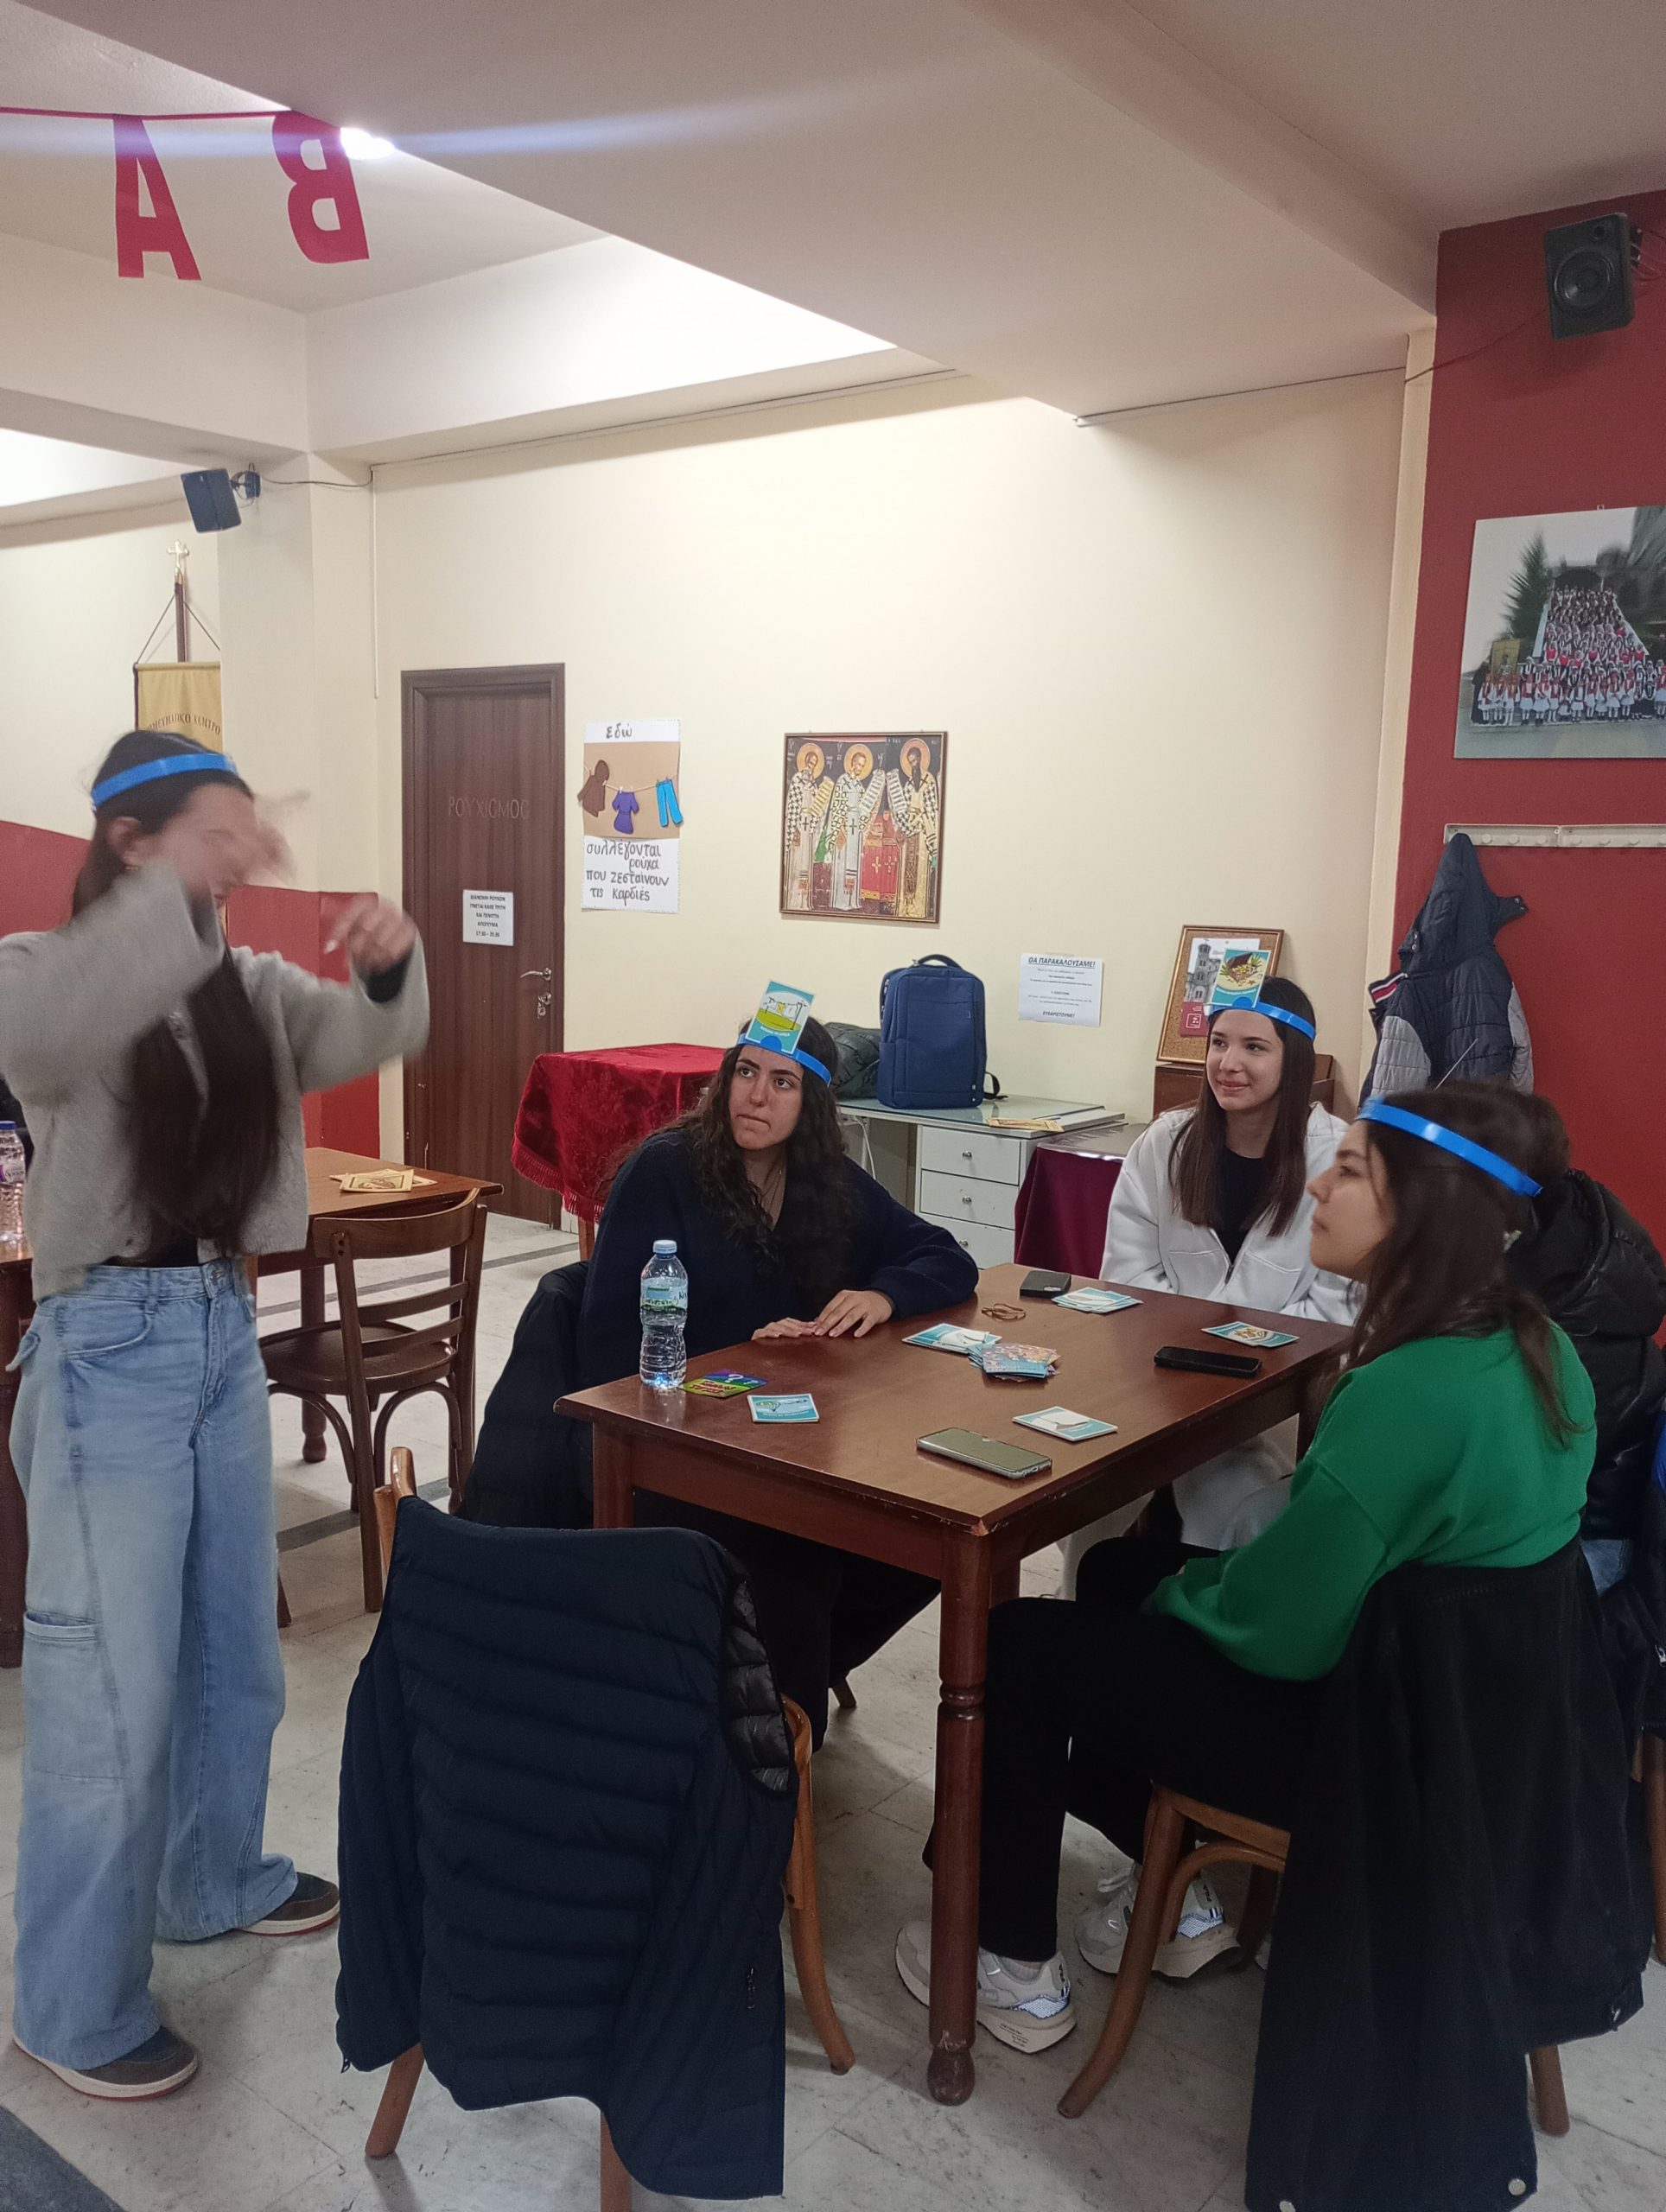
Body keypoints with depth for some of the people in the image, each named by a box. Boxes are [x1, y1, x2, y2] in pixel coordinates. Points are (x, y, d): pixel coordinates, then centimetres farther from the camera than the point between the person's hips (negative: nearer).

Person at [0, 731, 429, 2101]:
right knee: (111, 1684, 3)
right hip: (110, 1347, -6)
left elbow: (371, 1043, -3)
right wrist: (183, 891, -40)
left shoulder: (252, 987, 5)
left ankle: (214, 1881, 44)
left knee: (235, 1651, 20)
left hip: (228, 1332, 6)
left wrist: (390, 963, -25)